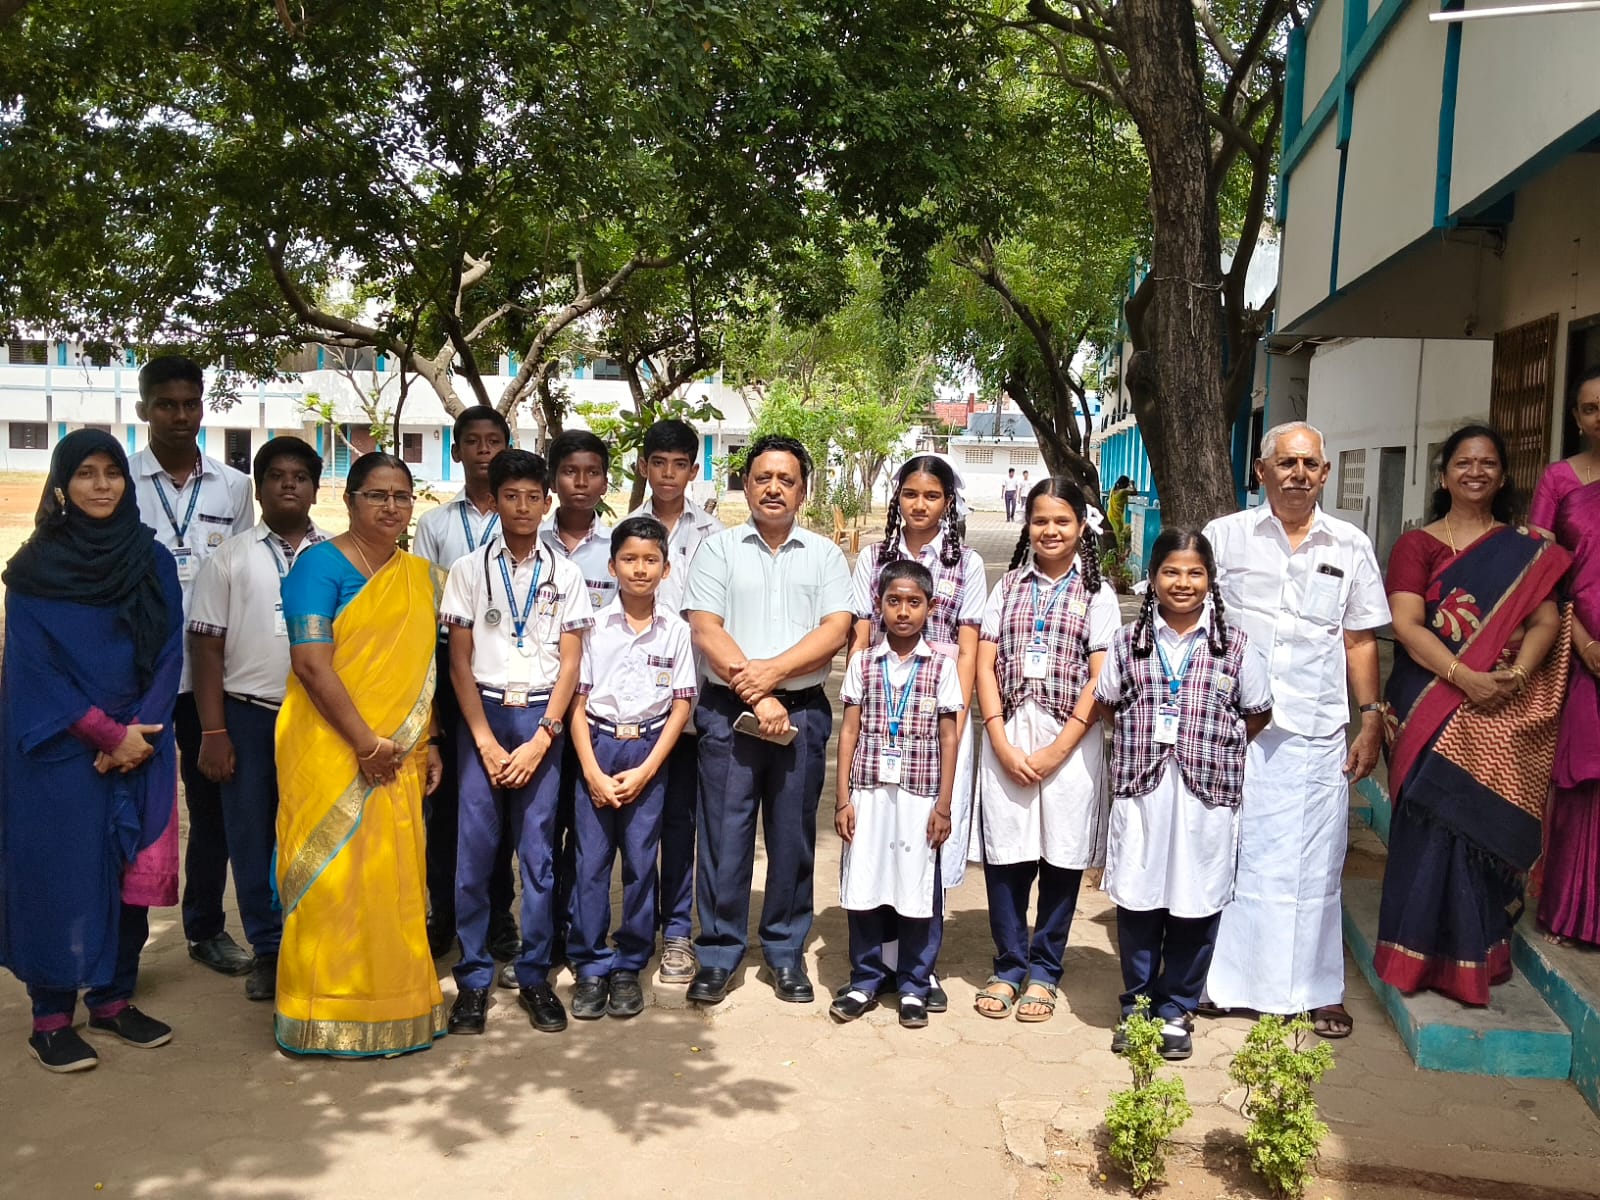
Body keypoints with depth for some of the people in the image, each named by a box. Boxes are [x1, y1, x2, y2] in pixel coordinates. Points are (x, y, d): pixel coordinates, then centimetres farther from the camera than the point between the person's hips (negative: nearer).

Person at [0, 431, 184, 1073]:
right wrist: (107, 734, -13)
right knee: (58, 875, 2)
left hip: (139, 745, 3)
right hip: (58, 750, -3)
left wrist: (138, 735, -10)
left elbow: (168, 654, 2)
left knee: (132, 874, 6)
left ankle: (113, 999, 21)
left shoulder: (153, 561, 5)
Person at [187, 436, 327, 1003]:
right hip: (249, 716, 0)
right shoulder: (230, 558, 5)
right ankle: (267, 950, 20)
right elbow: (206, 646, 3)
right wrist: (213, 732, -4)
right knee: (252, 837, 7)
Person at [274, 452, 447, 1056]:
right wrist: (368, 743, -16)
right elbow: (311, 664, -15)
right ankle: (326, 1015, 12)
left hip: (399, 755, 6)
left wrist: (429, 741, 6)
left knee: (395, 878, 9)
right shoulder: (322, 563, -7)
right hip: (332, 750, -6)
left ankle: (391, 1004, 22)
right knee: (333, 877, -1)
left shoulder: (421, 575, 13)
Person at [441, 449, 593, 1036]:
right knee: (474, 848, -2)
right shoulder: (469, 570, 4)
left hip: (541, 716, 0)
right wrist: (486, 741, -6)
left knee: (538, 850, 1)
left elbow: (570, 662, 3)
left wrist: (540, 739, -7)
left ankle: (535, 976, 12)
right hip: (481, 712, 0)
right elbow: (459, 659, 2)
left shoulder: (565, 575, 6)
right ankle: (473, 977, 9)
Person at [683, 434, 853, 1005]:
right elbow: (705, 631, -5)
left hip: (803, 711, 1)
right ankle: (717, 954, 13)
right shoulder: (719, 549, 5)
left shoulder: (824, 554, 8)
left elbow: (836, 630, -3)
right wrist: (755, 696, -12)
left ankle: (786, 953, 19)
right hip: (728, 712, -1)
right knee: (723, 834, 1)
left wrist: (772, 670, -15)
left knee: (793, 836, 7)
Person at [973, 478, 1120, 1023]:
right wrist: (1002, 743, -8)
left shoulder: (1096, 593, 4)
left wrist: (1057, 751, -10)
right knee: (1005, 854, 3)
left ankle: (1044, 971, 19)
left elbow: (1101, 680, -3)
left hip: (1069, 741, -1)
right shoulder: (1008, 586, 10)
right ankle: (1008, 967, 18)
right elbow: (985, 665, 4)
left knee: (1061, 856, 5)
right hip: (1007, 737, 2)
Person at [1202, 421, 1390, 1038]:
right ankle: (1219, 978, 20)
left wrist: (1371, 722, 7)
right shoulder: (1224, 536, 3)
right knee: (1227, 854, 6)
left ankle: (1317, 989, 20)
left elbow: (1360, 641, 12)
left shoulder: (1351, 547, 8)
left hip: (1317, 733, 1)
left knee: (1314, 864, 6)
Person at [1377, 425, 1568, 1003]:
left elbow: (1546, 620, -1)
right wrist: (1464, 676, -18)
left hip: (1502, 715, 1)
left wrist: (1518, 674, -19)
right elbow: (1405, 624, -6)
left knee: (1486, 823, 1)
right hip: (1432, 709, -1)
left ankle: (1473, 955, 14)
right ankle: (1425, 953, 10)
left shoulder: (1526, 551, 12)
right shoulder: (1416, 544, 6)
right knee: (1435, 825, -2)